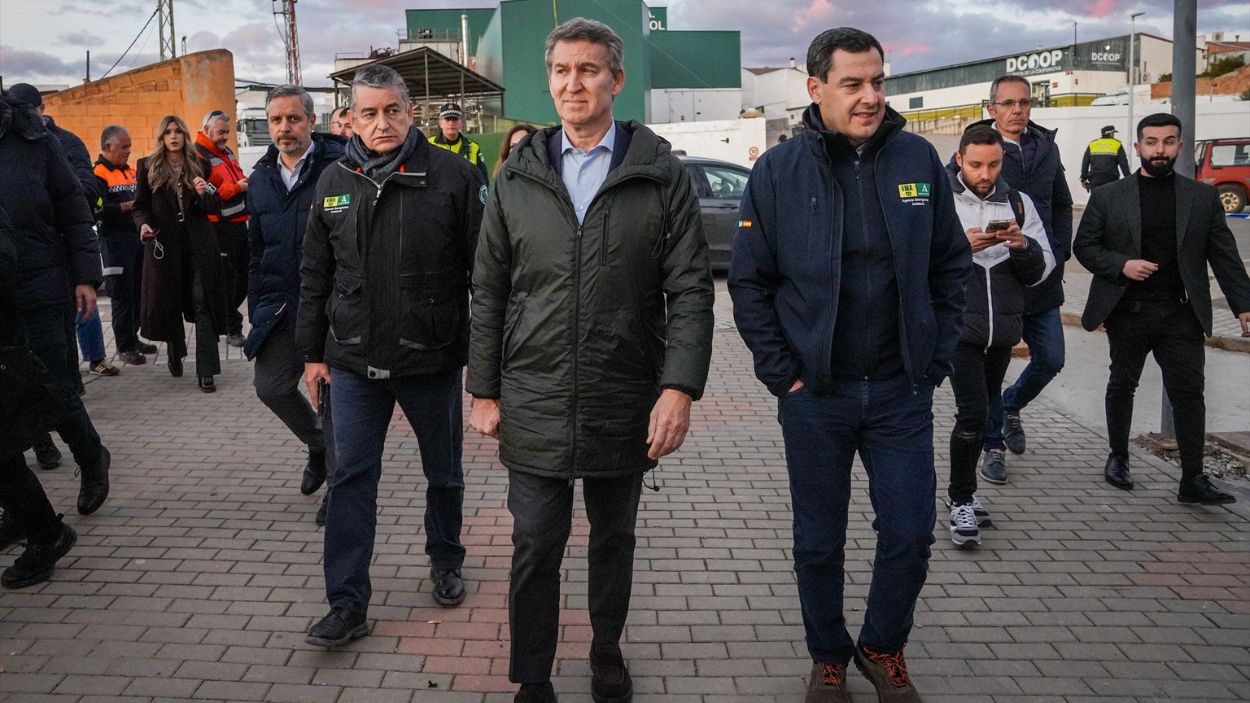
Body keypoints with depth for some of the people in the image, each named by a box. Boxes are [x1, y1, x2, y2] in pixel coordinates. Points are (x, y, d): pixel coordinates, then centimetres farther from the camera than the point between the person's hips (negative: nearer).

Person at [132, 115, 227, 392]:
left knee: (202, 302, -8)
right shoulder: (148, 166, 5)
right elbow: (139, 206, 6)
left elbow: (214, 205, 10)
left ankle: (206, 371, -9)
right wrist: (143, 224, -15)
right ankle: (175, 354, 35)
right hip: (164, 244, 0)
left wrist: (203, 194, -12)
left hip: (199, 244, 0)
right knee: (168, 302, 8)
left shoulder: (199, 165, 8)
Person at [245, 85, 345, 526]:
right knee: (271, 387, 6)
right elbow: (257, 250, 18)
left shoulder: (339, 168, -10)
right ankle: (319, 445, 34)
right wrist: (256, 308, 15)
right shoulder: (260, 178, 11)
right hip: (280, 304, 6)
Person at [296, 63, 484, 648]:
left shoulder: (453, 176, -7)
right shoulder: (333, 183, 5)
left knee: (443, 472, 14)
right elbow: (315, 275, 11)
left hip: (433, 359, -2)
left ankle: (445, 561, 39)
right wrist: (312, 352, 10)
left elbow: (482, 268, -5)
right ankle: (347, 604, 9)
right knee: (351, 479, 2)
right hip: (355, 361, 2)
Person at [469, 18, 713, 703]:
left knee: (614, 540, 16)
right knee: (535, 546, 4)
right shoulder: (517, 178, 4)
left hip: (625, 404, 0)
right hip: (534, 403, 1)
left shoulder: (662, 175, -2)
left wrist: (679, 387, -14)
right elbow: (489, 294, 8)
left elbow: (690, 290, -5)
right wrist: (484, 389, 5)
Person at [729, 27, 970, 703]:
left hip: (902, 392, 2)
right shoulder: (778, 172, -5)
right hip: (814, 395, -1)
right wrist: (780, 370, -6)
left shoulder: (918, 160, 0)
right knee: (819, 541, 11)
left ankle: (883, 648, 30)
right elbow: (749, 281, -1)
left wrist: (936, 359, 2)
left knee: (910, 533, 5)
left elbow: (951, 266, 7)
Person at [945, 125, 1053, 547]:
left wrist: (1023, 245, -14)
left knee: (980, 415, 14)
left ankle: (962, 493, 28)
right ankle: (962, 503, 0)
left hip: (1003, 331, 5)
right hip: (959, 327, -5)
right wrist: (961, 246, -22)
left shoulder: (1018, 204, 9)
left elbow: (1042, 270, 6)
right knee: (972, 412, -12)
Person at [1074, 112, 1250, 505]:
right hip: (1127, 311, 0)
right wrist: (1121, 265, -15)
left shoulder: (1203, 197, 5)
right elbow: (1084, 246, 3)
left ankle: (1193, 480, -1)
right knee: (1122, 385, 14)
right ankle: (1118, 458, 32)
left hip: (1181, 314, 0)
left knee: (1188, 392, -4)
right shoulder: (1108, 197, 2)